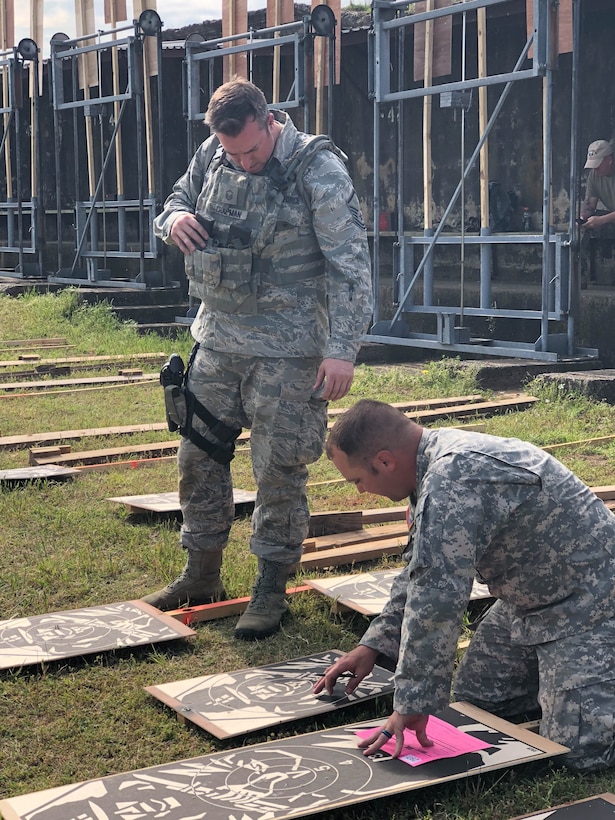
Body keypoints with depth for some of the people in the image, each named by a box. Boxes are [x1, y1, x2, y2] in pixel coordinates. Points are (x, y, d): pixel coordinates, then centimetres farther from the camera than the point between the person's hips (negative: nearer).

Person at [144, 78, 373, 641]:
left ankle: (271, 590, 15)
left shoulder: (319, 171, -15)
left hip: (287, 351, -6)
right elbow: (179, 200, 20)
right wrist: (173, 220, -6)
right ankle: (202, 575, 29)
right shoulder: (212, 156, 2)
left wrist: (342, 349, -21)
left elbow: (350, 267, -16)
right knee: (198, 457, 12)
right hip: (217, 340, 6)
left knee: (279, 470, 0)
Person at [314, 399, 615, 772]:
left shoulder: (453, 481, -32)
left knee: (579, 752, -17)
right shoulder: (444, 455, 2)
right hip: (531, 600, 10)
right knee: (472, 700, 13)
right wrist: (374, 644, 11)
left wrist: (413, 704, -27)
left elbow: (435, 600, -33)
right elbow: (421, 572, 14)